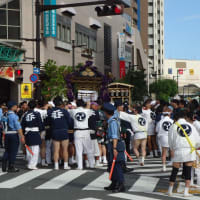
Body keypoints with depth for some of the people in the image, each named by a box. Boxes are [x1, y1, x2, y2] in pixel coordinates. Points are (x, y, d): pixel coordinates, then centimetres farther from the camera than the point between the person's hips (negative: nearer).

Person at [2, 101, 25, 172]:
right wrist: (22, 136, -15)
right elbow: (18, 127, -17)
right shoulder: (14, 116, -13)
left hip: (6, 134, 7)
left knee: (7, 151, 14)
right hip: (13, 134, -7)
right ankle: (11, 167, 4)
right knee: (13, 151, 1)